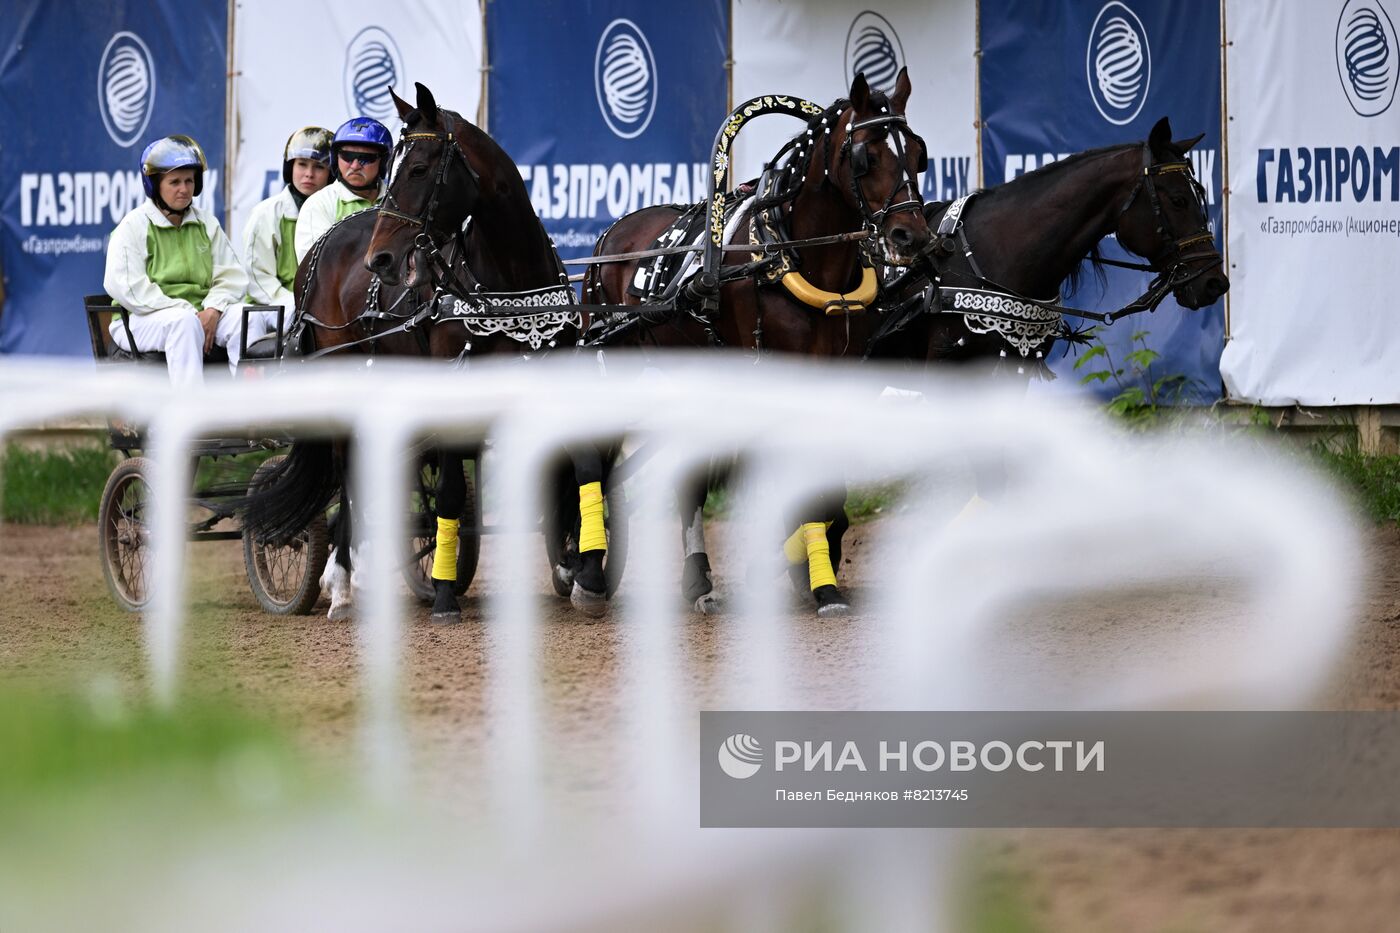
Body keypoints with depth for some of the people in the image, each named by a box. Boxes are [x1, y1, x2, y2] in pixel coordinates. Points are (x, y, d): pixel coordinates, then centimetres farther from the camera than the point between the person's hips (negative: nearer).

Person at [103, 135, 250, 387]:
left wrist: (212, 311, -13)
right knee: (184, 321, -37)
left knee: (242, 316, -24)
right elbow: (127, 287, -14)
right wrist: (187, 312, -20)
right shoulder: (133, 226, -1)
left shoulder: (207, 224, 17)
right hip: (143, 321, -5)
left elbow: (233, 276, 10)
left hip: (198, 315, 5)